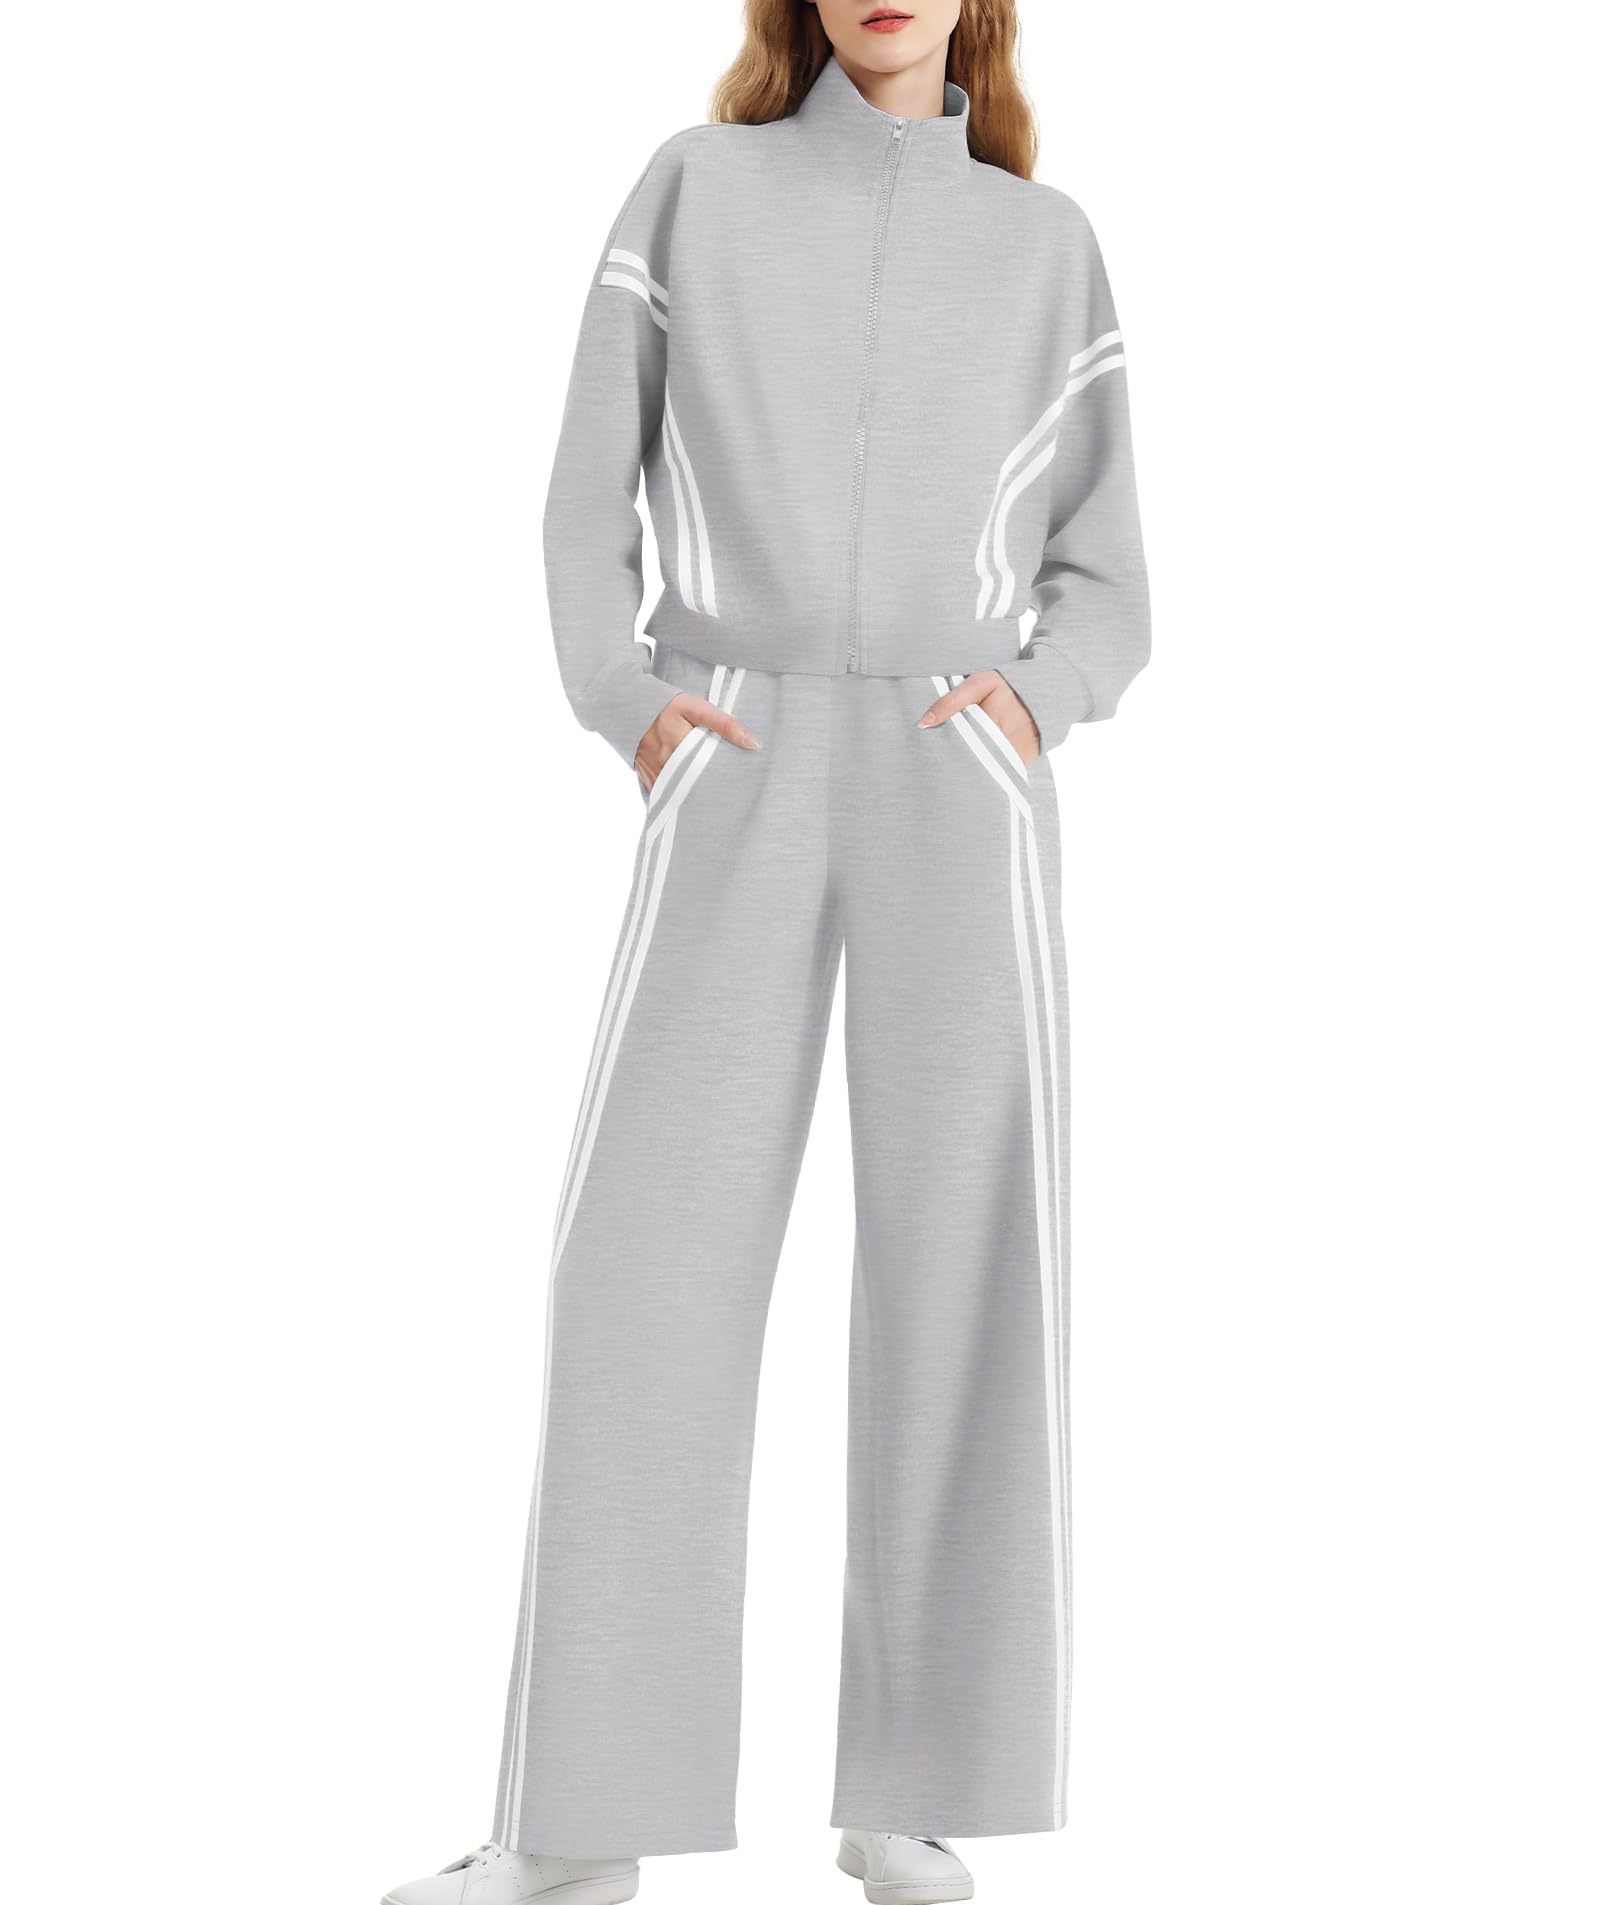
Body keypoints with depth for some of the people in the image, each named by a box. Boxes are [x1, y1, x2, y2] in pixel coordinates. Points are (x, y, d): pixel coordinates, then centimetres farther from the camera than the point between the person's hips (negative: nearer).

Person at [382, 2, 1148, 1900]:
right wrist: (624, 708, -8)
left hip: (956, 799, 1)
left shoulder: (1049, 254, 15)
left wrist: (1035, 700, -8)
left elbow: (1104, 595, 14)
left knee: (963, 1266, -9)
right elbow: (589, 519, 11)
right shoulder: (690, 190, 13)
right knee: (647, 1264, -9)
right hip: (741, 800, 0)